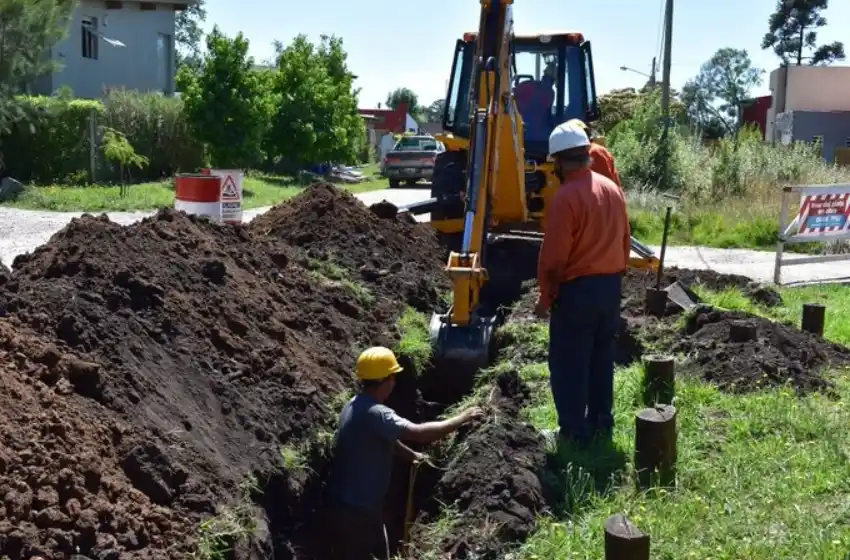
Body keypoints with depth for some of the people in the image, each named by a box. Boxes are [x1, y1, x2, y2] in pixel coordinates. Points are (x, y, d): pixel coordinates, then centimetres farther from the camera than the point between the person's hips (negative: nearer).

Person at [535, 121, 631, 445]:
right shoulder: (612, 189, 5)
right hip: (611, 285, 8)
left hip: (577, 288, -8)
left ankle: (574, 430, 9)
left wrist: (545, 296, -7)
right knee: (602, 357, 18)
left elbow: (553, 257, -18)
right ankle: (601, 419, 28)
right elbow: (625, 241, 12)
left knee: (568, 363, 3)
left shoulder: (566, 197, -19)